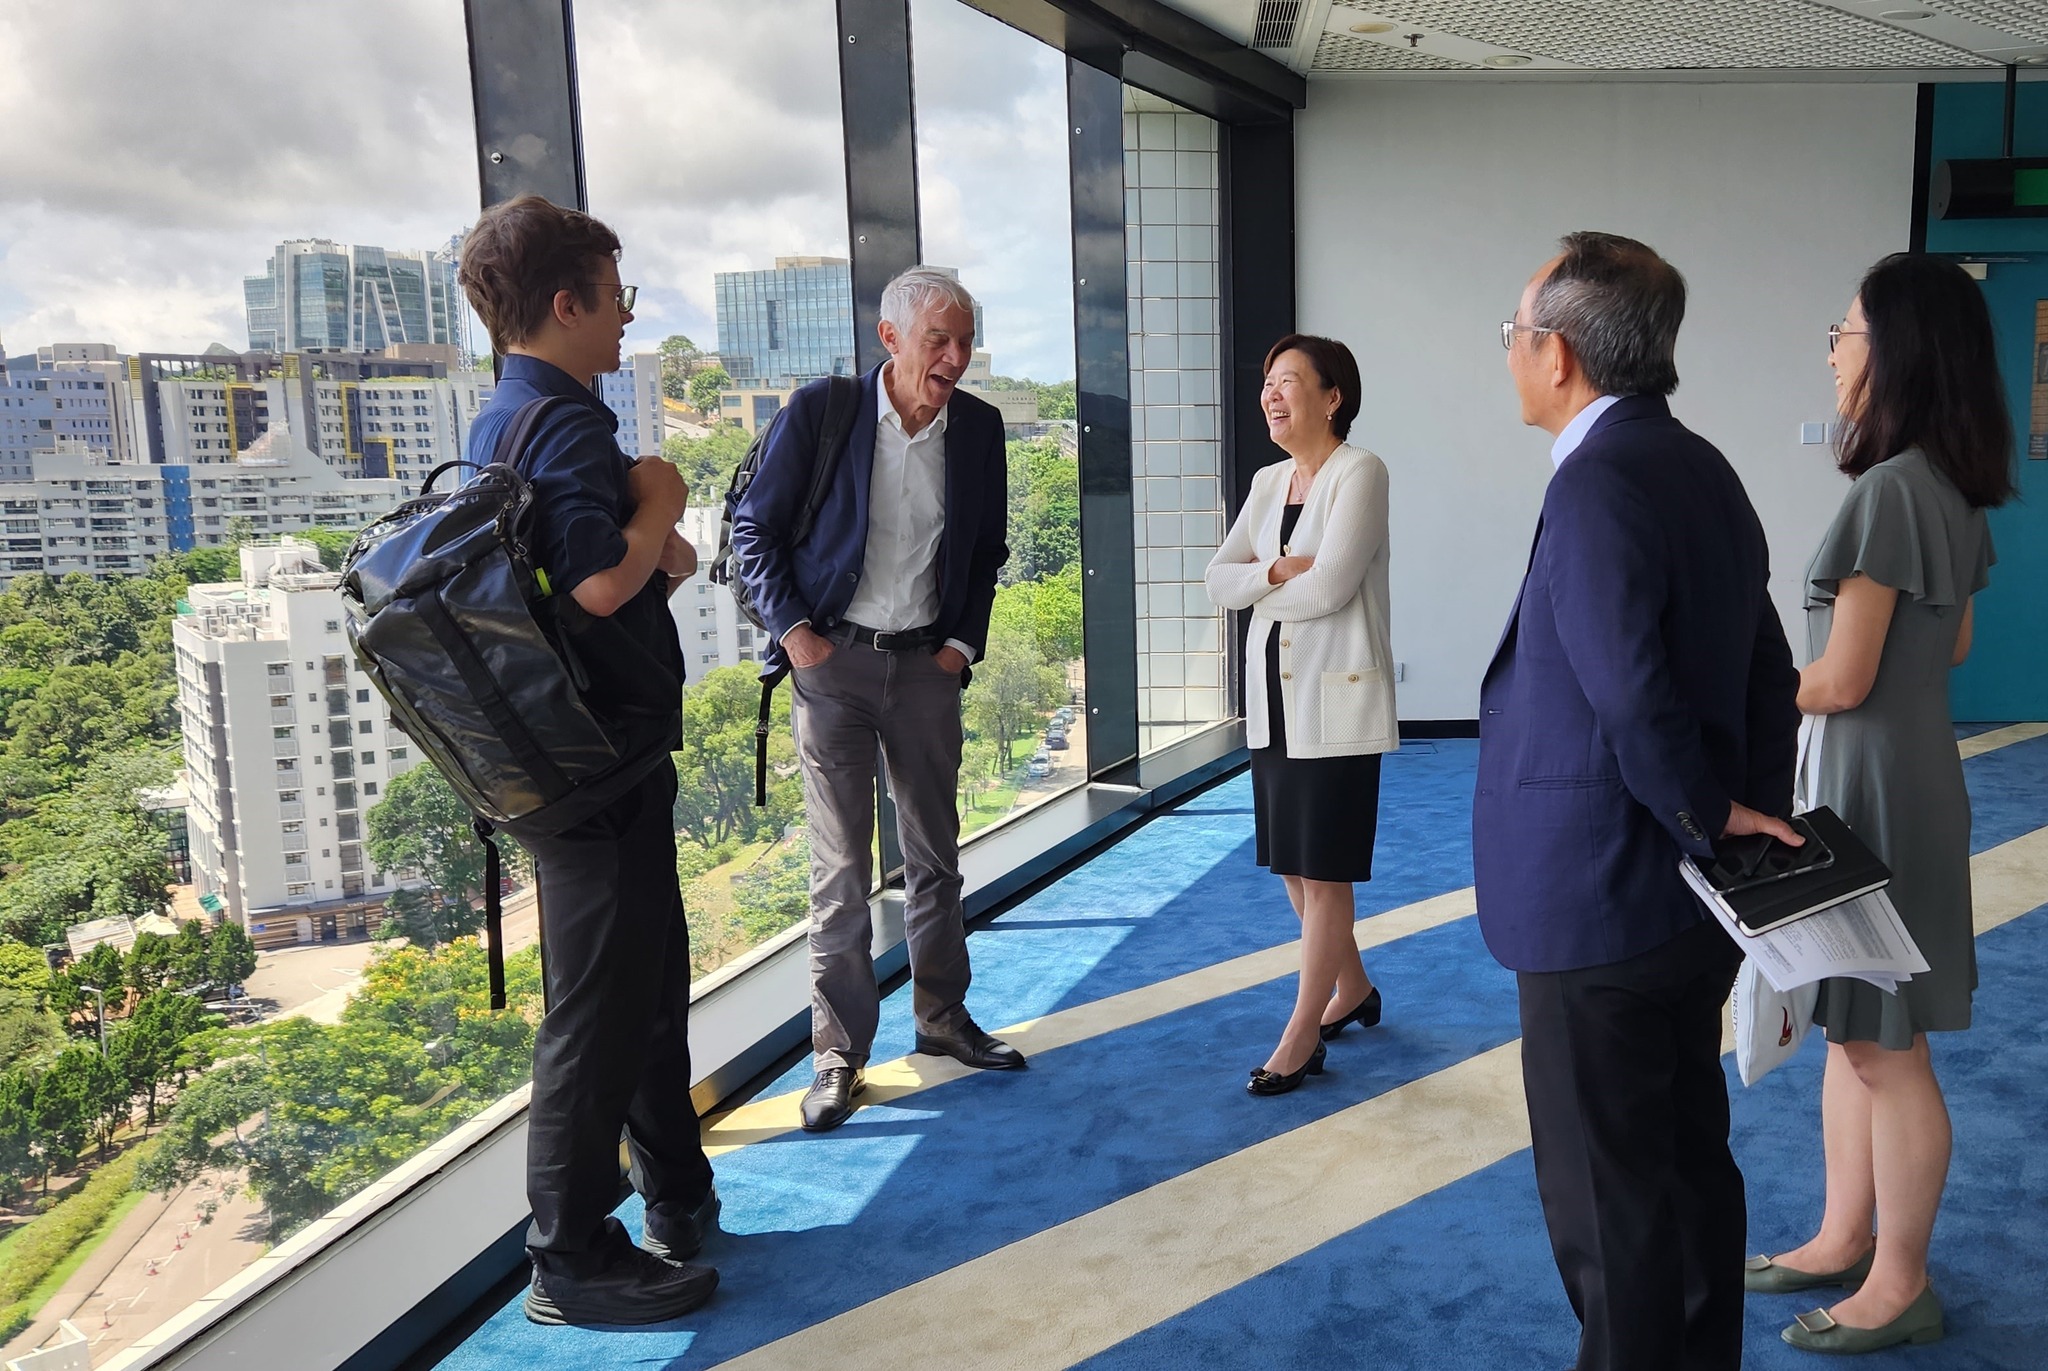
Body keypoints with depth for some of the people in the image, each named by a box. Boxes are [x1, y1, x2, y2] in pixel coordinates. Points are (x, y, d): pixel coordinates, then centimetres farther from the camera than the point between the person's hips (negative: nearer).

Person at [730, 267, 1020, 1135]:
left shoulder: (979, 428, 2)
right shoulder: (820, 412, -9)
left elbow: (988, 550, 13)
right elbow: (754, 527, -3)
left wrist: (965, 641, 4)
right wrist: (792, 630, -10)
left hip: (927, 663, 4)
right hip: (834, 661, -3)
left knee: (935, 853, 13)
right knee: (840, 865, -1)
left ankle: (942, 1015, 29)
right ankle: (839, 1053, 9)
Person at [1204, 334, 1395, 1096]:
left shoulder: (1359, 473, -10)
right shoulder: (1268, 481, 12)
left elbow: (1329, 586, -20)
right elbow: (1218, 580, 4)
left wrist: (1257, 589, -3)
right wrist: (1278, 570, -14)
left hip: (1336, 698, -8)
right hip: (1273, 696, 8)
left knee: (1321, 870, -1)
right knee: (1288, 864, 15)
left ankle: (1302, 1034, 9)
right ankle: (1352, 989, 35)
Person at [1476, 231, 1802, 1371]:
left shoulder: (1597, 484, -21)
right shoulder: (1704, 470, 8)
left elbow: (1636, 698, -28)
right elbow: (1769, 675, 11)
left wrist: (1712, 820, -12)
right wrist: (1759, 817, 13)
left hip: (1600, 905, -10)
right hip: (1689, 904, 10)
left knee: (1606, 1194, 5)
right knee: (1690, 1159, 22)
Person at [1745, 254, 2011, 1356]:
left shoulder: (1892, 487, -21)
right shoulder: (1954, 487, 8)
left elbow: (1843, 682, -20)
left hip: (1873, 779, -10)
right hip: (1903, 765, 10)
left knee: (1883, 1046, 4)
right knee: (1851, 1028, 18)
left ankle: (1898, 1287, 20)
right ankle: (1845, 1242, 32)